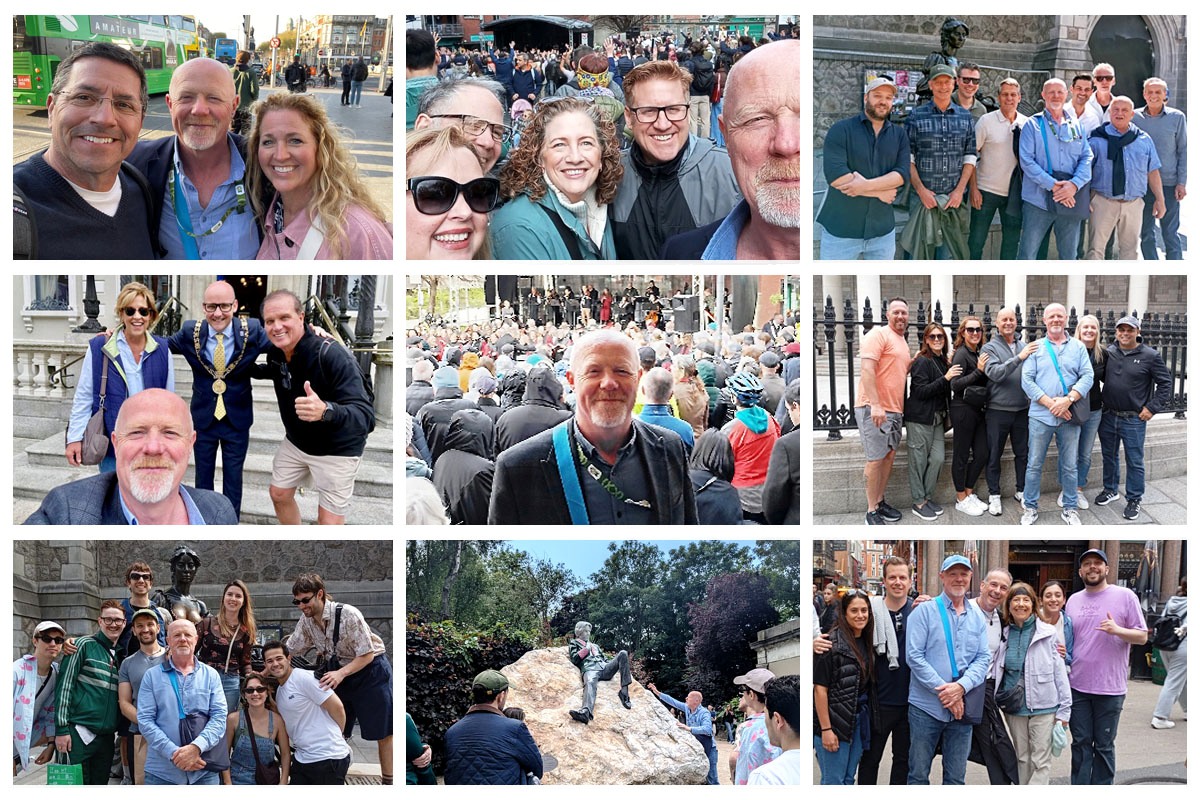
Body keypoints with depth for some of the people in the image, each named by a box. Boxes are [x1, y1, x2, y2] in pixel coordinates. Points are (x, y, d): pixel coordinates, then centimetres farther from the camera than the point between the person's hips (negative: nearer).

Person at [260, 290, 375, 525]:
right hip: (295, 441, 7)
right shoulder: (274, 353, -11)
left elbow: (366, 416, -44)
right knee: (279, 494, 19)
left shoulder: (332, 356, -33)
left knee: (329, 521, -5)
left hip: (336, 449, -6)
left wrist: (326, 411, -60)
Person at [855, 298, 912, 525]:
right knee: (876, 459, -6)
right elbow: (867, 369, -18)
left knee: (889, 456, 11)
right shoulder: (878, 335, -9)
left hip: (895, 410, 9)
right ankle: (872, 511, 0)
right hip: (874, 408, -9)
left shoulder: (903, 343, 19)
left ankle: (880, 502, 21)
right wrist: (875, 404, -25)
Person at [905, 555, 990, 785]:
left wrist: (961, 686, -15)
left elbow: (982, 659, 3)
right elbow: (915, 656, -10)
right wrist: (944, 691, -16)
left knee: (956, 778, 9)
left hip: (962, 708, 4)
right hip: (926, 706, -3)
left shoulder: (977, 617, 11)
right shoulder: (924, 611, -3)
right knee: (918, 774, 3)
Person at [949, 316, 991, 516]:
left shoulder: (978, 354, 11)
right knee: (962, 456, 1)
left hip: (977, 409, 8)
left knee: (981, 454, 8)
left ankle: (969, 493, 22)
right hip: (963, 409, -8)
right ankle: (961, 499, 11)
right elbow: (955, 385, -18)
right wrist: (978, 370, -21)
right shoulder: (962, 353, -11)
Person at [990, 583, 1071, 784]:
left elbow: (1059, 671, -3)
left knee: (1040, 761, -3)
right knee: (1022, 759, 12)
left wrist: (1064, 710, -5)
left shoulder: (1047, 633, -4)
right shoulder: (1004, 635, 7)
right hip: (1013, 708, 4)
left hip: (1043, 707, -4)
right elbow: (994, 671, 14)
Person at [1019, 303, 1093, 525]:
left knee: (1070, 466, 7)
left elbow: (1088, 376, -1)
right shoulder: (1036, 348, 5)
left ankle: (1070, 509, 18)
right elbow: (1027, 380, -3)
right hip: (1040, 415, -1)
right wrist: (1050, 403, -14)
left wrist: (1067, 400, -16)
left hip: (1069, 416, 1)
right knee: (1034, 464, 3)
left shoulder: (1078, 347, 7)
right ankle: (1030, 507, 14)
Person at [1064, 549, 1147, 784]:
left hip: (1110, 687, -3)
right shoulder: (1073, 600, 11)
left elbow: (1142, 636, -1)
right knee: (1081, 744, 8)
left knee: (1104, 746, 5)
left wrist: (1117, 630, -19)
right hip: (1077, 685, 4)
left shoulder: (1125, 596, -2)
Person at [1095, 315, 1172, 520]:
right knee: (1109, 455, 18)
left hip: (1134, 420, -4)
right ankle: (1111, 489, 37)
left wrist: (1152, 407, -8)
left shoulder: (1149, 356, -8)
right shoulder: (1108, 352, 1)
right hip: (1108, 416, 4)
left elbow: (1165, 382, -3)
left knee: (1135, 461, 3)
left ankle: (1134, 499, 15)